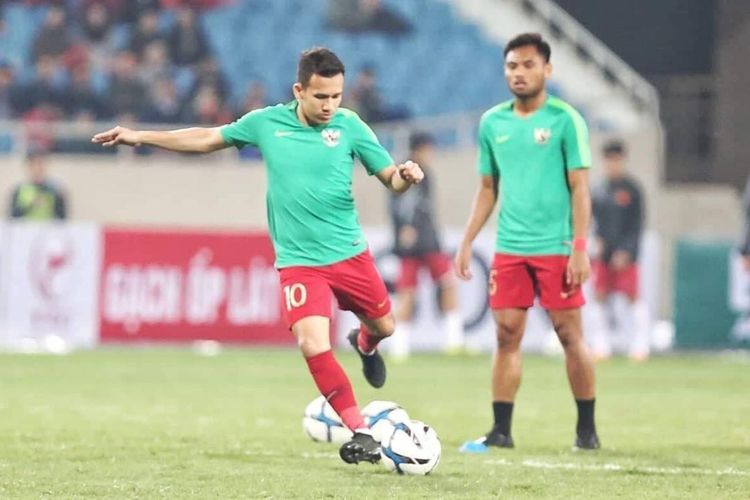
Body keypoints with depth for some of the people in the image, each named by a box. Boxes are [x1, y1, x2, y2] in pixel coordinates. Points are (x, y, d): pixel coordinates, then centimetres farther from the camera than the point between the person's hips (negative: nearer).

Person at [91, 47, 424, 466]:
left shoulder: (349, 126, -6)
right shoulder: (267, 123, -3)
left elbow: (390, 177, -3)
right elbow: (206, 139, 11)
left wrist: (406, 176, -27)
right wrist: (141, 137, 11)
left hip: (351, 253, 1)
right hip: (299, 260, -1)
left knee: (384, 325, 16)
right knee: (314, 346, -18)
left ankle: (365, 345, 56)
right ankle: (362, 434, -9)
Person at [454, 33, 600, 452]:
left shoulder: (565, 120, -5)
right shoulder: (493, 123, 9)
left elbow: (580, 188, -7)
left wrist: (580, 247, -14)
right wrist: (467, 242, 11)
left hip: (555, 248, -4)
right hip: (509, 248, 4)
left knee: (570, 335, -1)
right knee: (507, 336, 3)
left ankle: (587, 429, 8)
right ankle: (501, 431, 6)